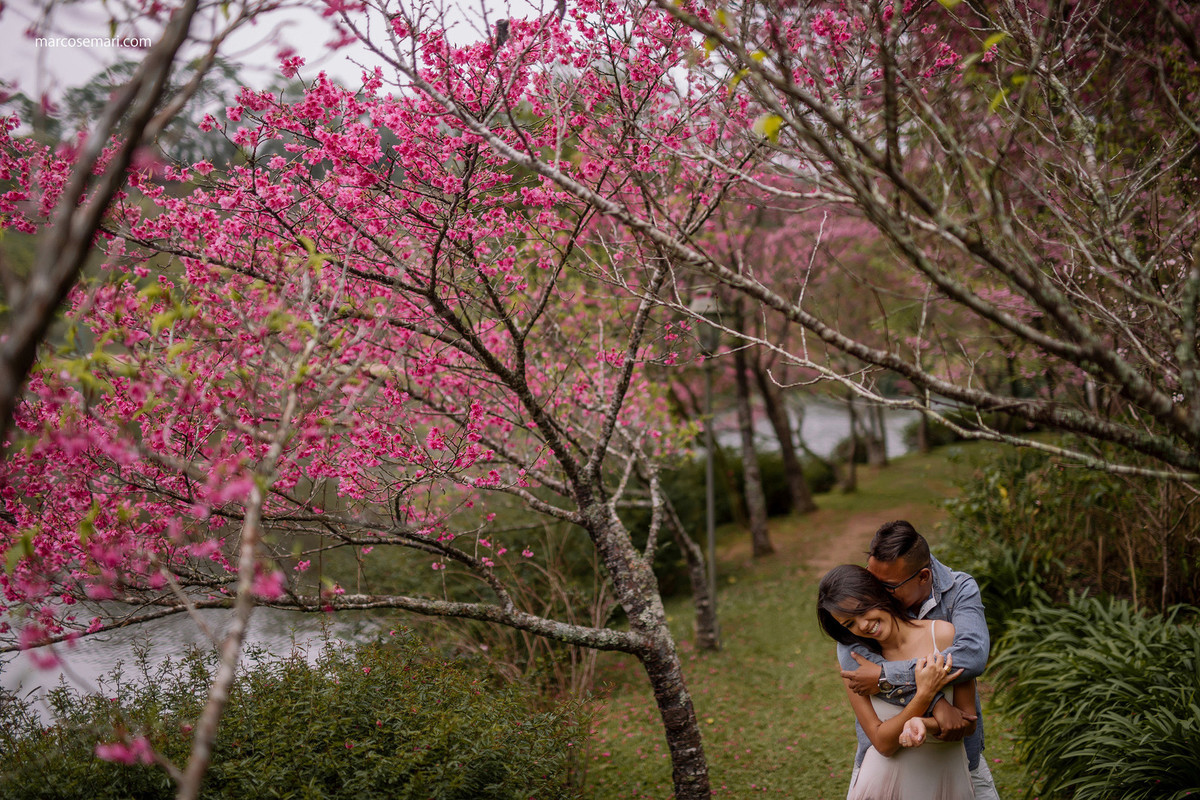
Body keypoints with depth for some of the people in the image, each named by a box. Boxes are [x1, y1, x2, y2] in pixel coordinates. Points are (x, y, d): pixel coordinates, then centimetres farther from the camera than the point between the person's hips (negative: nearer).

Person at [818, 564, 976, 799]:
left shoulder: (945, 635, -12)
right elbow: (883, 743, -12)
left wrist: (925, 724, -27)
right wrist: (924, 694, -23)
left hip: (945, 779, 0)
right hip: (884, 781, 0)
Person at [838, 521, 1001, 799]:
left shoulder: (960, 590, -17)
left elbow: (973, 655, -34)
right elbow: (851, 658, -34)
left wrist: (884, 676, -35)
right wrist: (935, 702, -38)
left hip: (957, 743, 0)